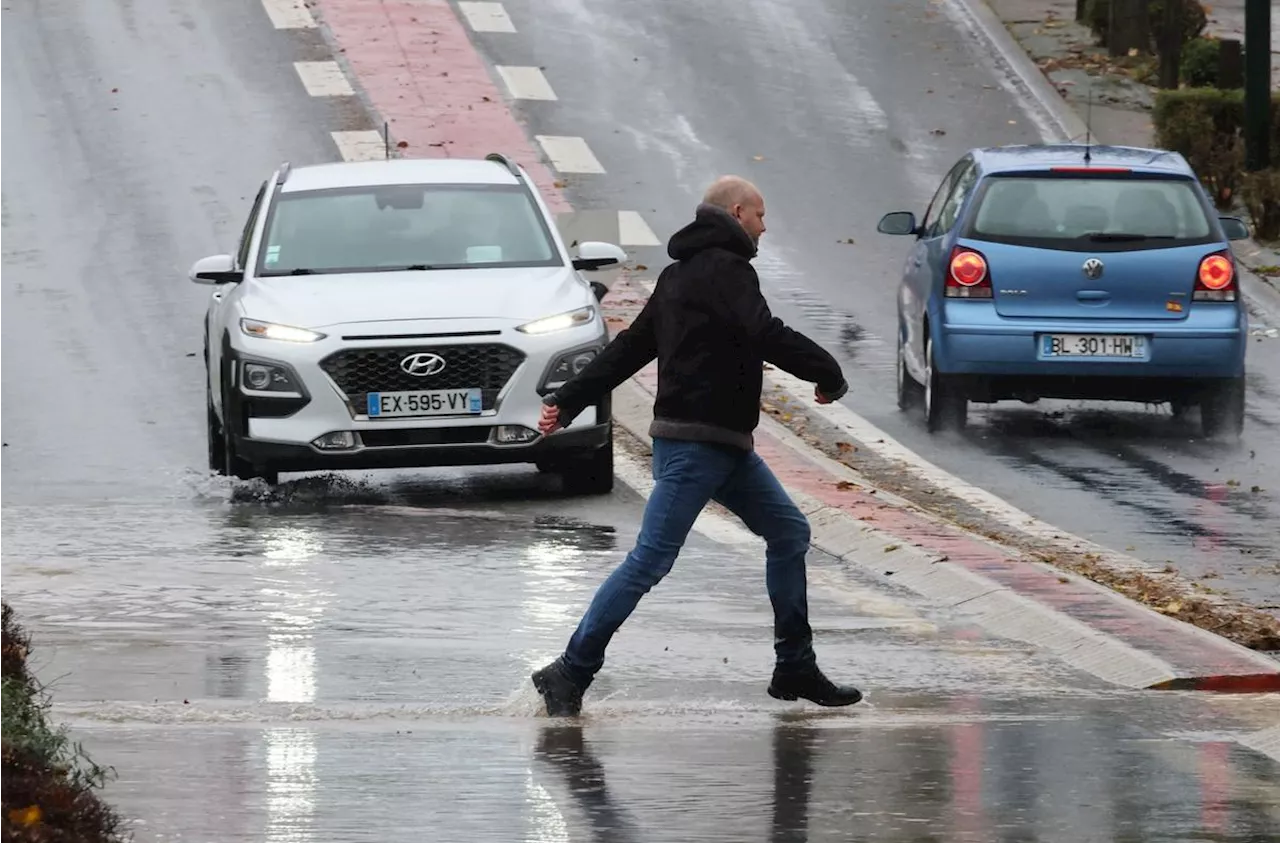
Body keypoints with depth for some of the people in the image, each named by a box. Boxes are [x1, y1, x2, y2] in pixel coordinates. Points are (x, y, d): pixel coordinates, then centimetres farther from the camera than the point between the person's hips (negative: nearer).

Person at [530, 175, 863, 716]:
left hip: (726, 446, 11)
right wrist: (830, 375, -10)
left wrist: (567, 401, 18)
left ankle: (795, 669, 14)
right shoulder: (724, 269, -12)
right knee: (651, 560, -11)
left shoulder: (680, 275, 19)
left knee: (789, 532, 11)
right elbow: (767, 336, -23)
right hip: (693, 442, -11)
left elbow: (629, 347, 20)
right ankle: (571, 672, -7)